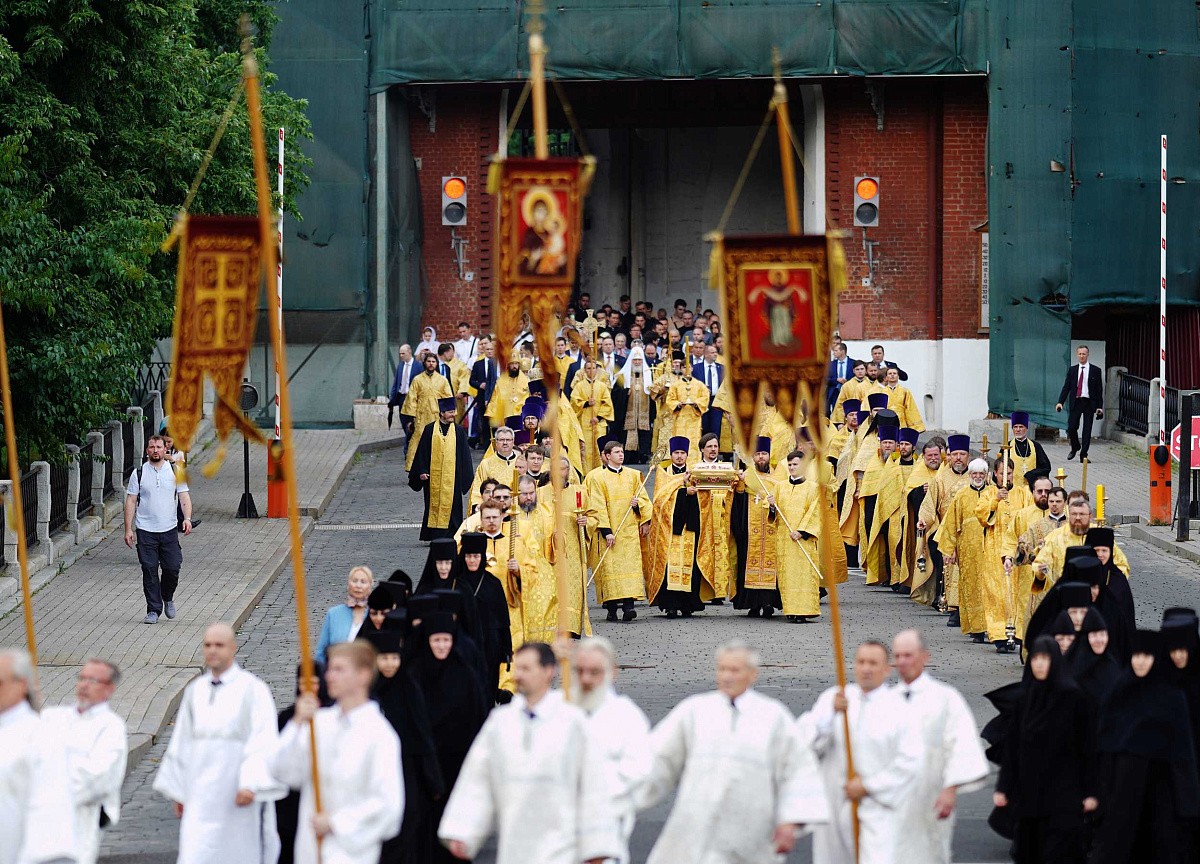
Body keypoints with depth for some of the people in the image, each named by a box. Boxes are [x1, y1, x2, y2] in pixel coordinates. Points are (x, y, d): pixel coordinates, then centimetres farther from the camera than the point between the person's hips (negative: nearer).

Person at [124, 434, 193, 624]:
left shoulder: (175, 472, 5)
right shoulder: (138, 474, 3)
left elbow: (184, 497, 2)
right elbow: (131, 502, 4)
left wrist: (187, 518, -16)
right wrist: (128, 529, -2)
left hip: (169, 529, 1)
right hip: (145, 531, -1)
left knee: (172, 568, -3)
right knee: (149, 570, -3)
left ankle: (168, 598, 25)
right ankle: (153, 610, 5)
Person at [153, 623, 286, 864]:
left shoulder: (253, 689, -6)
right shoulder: (195, 691, 10)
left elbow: (263, 741, -14)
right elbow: (182, 743, 15)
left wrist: (251, 783, -25)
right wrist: (177, 790, 15)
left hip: (239, 793, -4)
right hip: (201, 794, 4)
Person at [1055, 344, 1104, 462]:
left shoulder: (1095, 370, 3)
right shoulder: (1072, 370, 8)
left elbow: (1099, 390, 3)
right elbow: (1066, 387, 7)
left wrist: (1099, 407, -3)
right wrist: (1060, 402, -5)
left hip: (1089, 403, -1)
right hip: (1075, 402, 1)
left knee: (1087, 430, -2)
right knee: (1071, 428, -3)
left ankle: (1084, 455, 5)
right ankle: (1075, 448, 23)